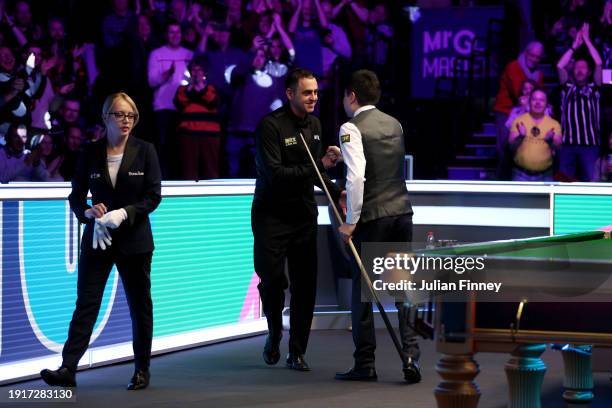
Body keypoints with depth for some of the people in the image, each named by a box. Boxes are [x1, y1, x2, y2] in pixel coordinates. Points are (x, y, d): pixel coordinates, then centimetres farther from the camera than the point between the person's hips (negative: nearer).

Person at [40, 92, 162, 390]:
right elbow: (76, 196, 4)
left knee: (139, 304, 7)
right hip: (97, 239, 1)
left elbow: (153, 196, -4)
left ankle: (142, 370, 18)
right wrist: (88, 211, -18)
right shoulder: (90, 153, 3)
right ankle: (68, 369, -10)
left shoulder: (145, 151, -1)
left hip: (134, 239, -1)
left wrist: (125, 213, -18)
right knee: (86, 302, -5)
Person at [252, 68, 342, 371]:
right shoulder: (270, 125, -15)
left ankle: (297, 352, 11)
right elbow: (275, 174, -24)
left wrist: (336, 193, 4)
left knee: (305, 284, 2)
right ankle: (274, 333, 21)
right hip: (272, 216, -6)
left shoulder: (313, 125, 8)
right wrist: (320, 166, -27)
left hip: (304, 215, 6)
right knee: (273, 280, -8)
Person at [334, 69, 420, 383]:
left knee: (362, 288, 5)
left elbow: (357, 175, -20)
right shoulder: (394, 124, 14)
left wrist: (351, 221, -15)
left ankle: (364, 363, 8)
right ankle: (411, 353, -4)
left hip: (372, 216, -6)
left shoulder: (351, 128, -9)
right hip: (402, 211, 6)